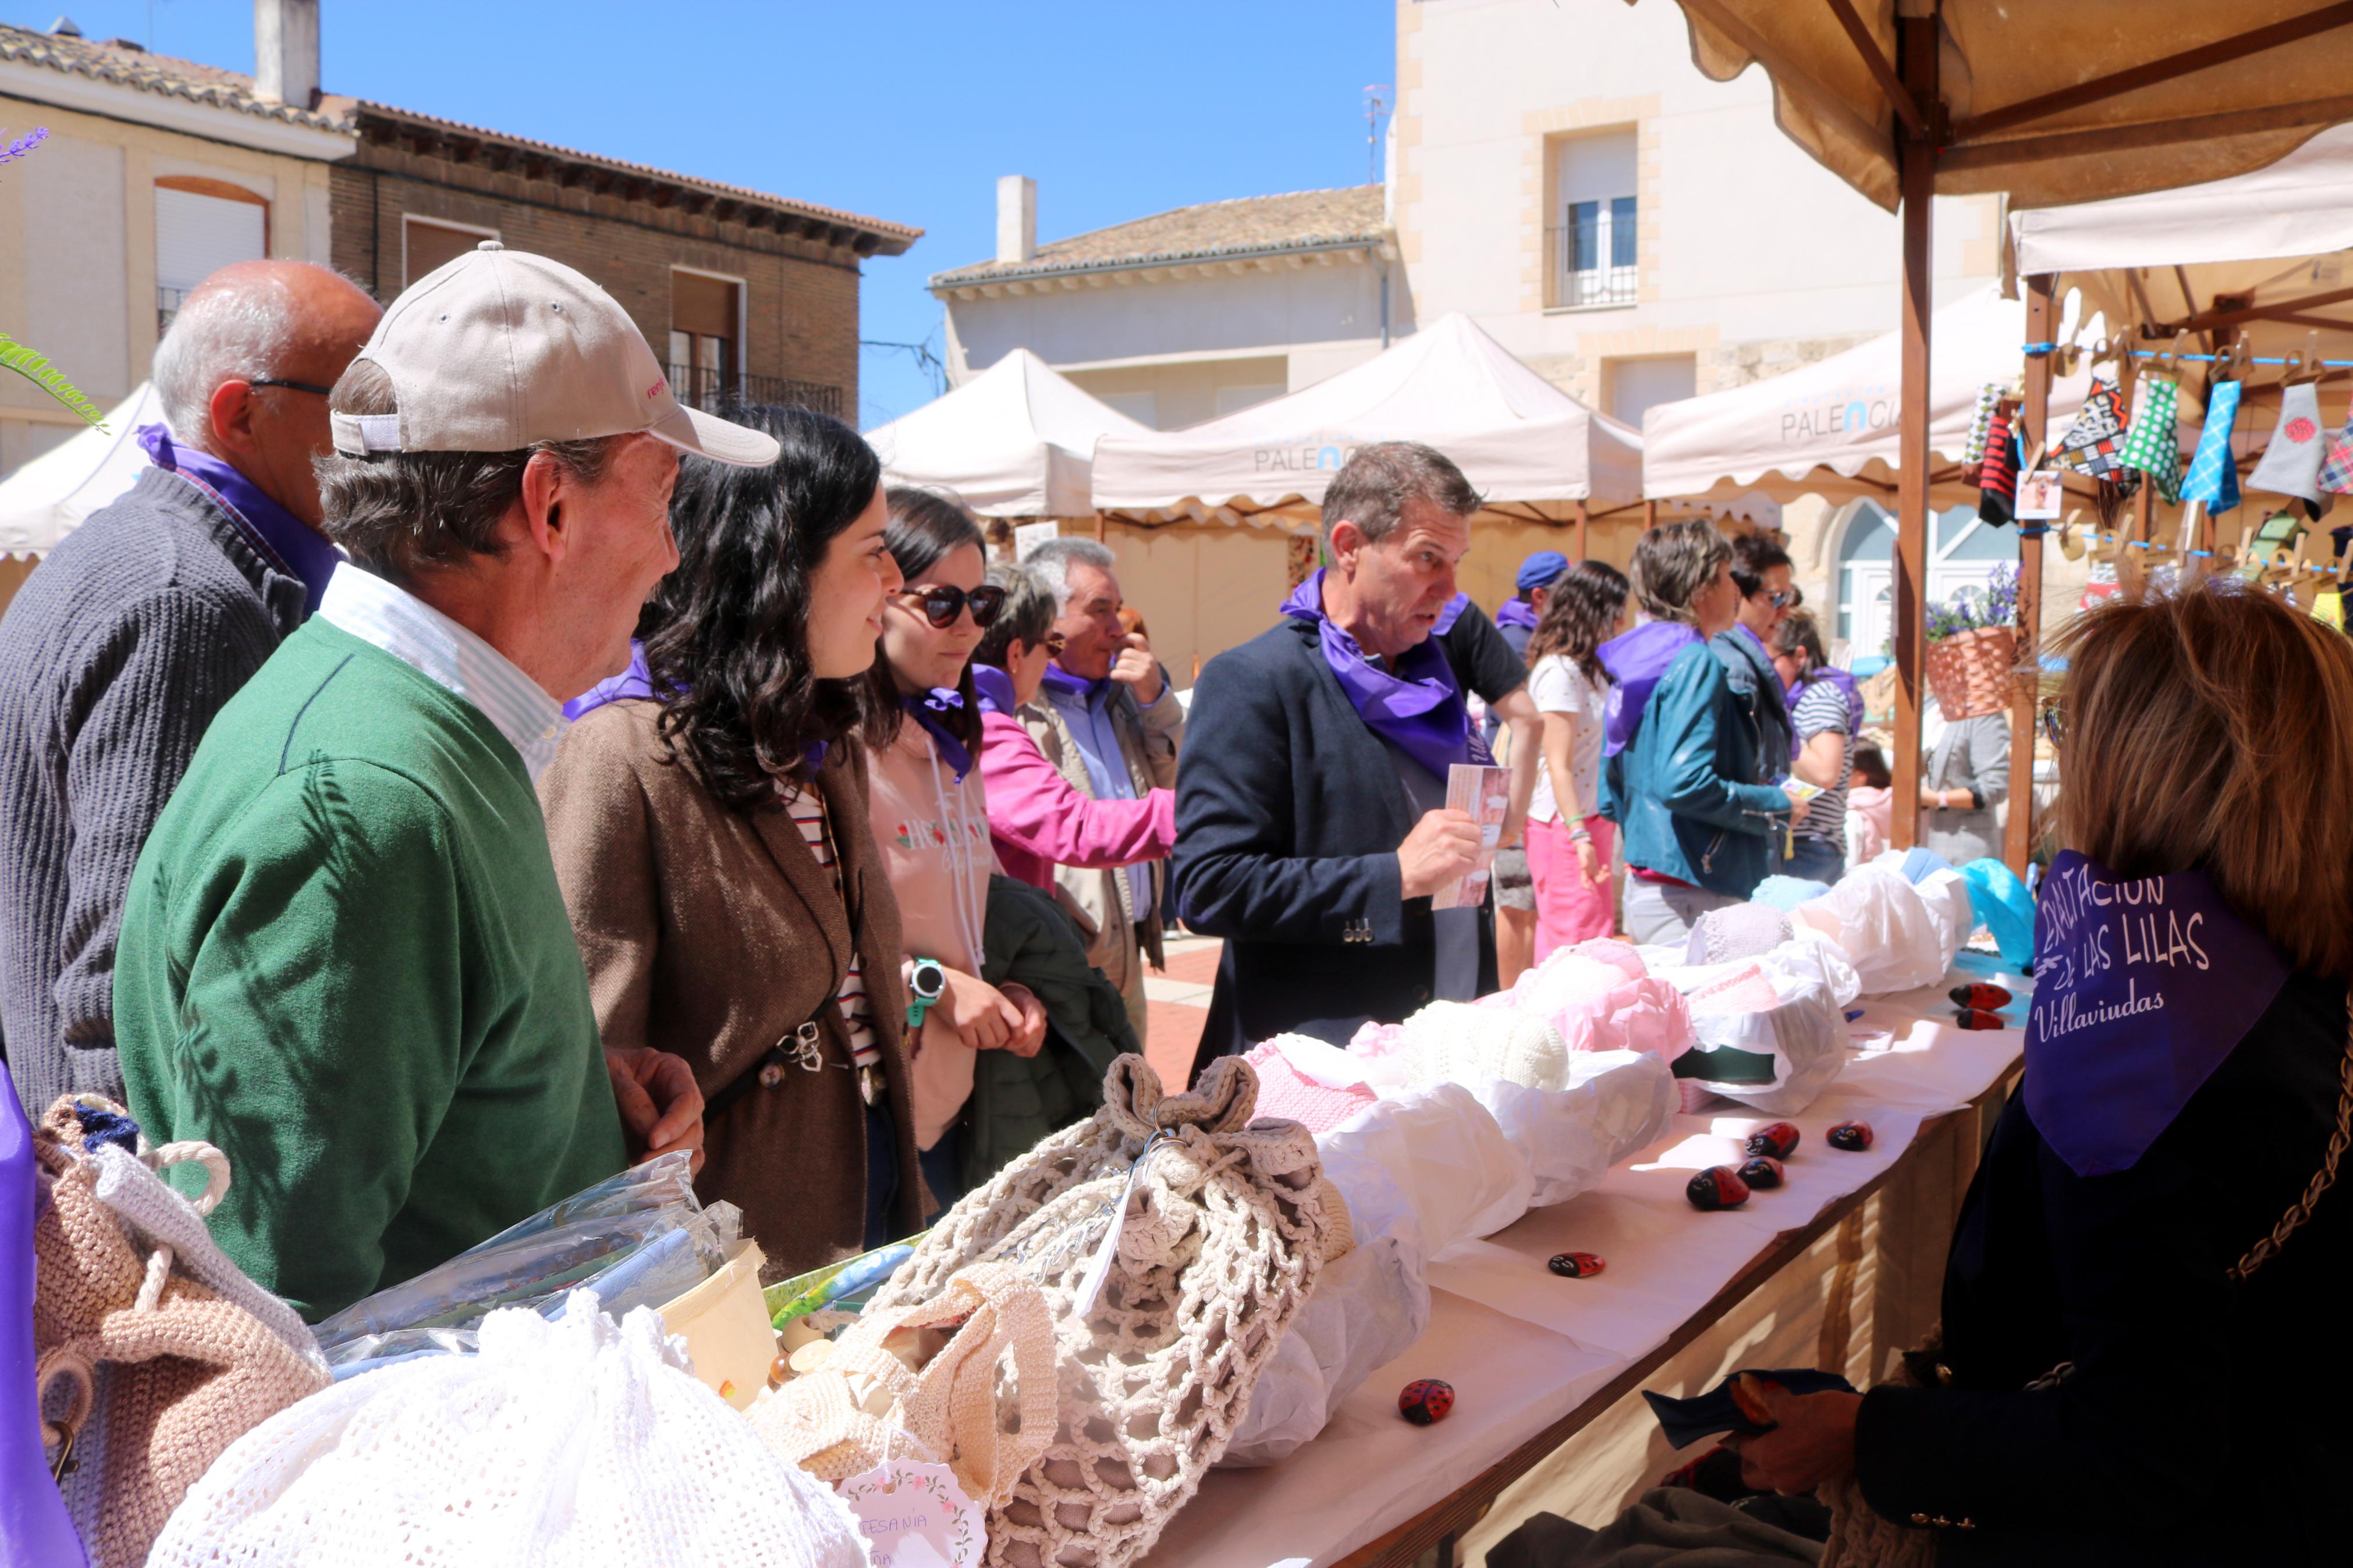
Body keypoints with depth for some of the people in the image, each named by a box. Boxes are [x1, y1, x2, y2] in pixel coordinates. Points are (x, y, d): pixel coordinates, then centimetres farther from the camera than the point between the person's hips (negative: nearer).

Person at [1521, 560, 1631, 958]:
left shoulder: (1586, 668, 16)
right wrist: (1579, 835, -22)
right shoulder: (1558, 671, -14)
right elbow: (1558, 765, -17)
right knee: (1578, 944, -8)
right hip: (1564, 824, -10)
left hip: (1590, 818, 10)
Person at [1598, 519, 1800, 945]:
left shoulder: (1638, 659, 13)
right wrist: (1776, 805, -12)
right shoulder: (1696, 663, -14)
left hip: (1642, 885, 10)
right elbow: (1682, 783, -24)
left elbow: (1611, 795, 16)